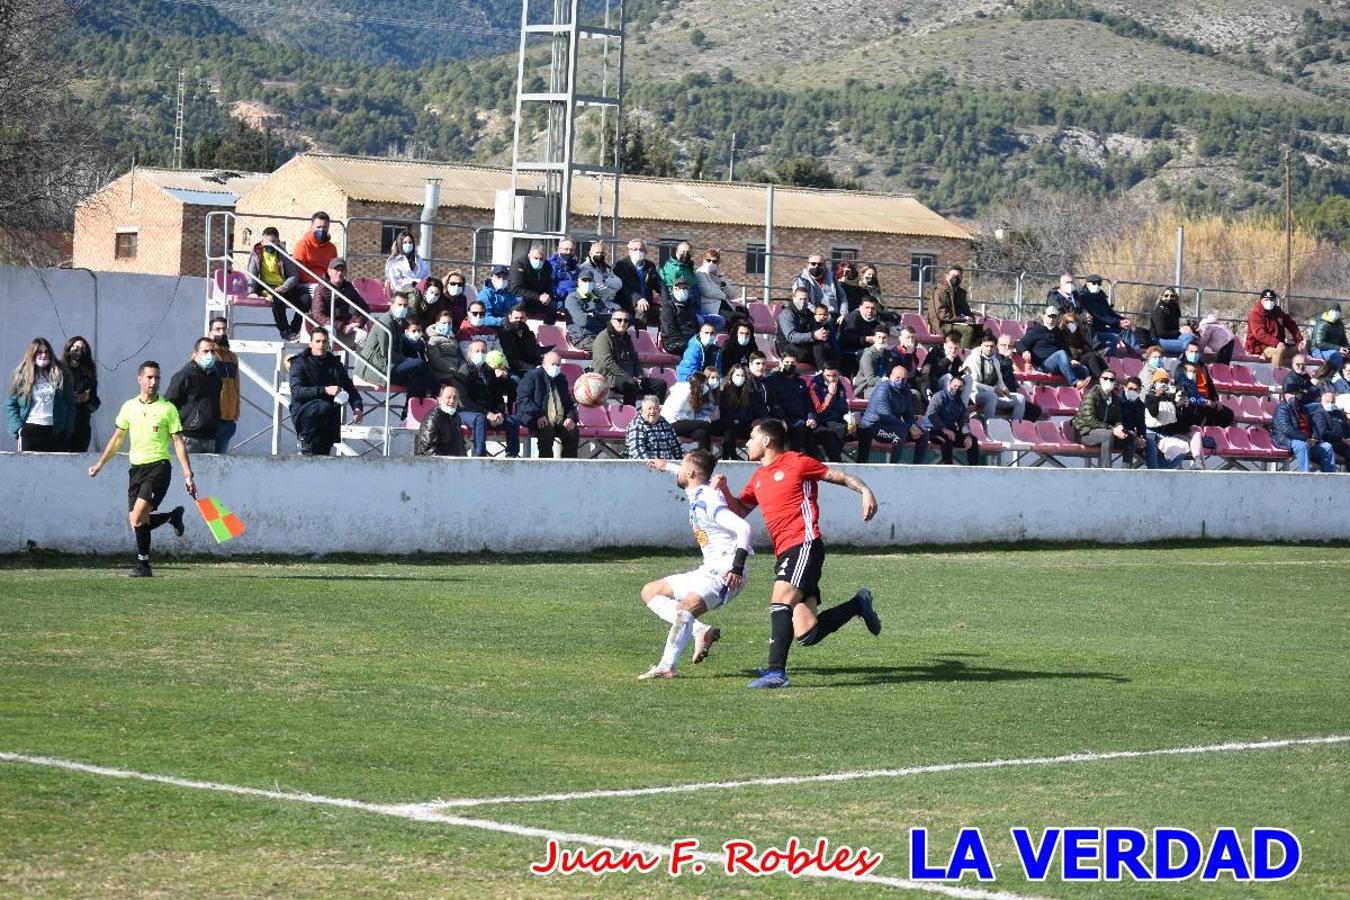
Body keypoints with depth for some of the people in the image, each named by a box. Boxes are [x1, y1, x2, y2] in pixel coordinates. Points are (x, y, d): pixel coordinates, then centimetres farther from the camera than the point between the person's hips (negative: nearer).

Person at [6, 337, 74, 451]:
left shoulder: (60, 375, 6)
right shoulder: (22, 376, 5)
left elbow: (70, 404, 7)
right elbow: (10, 404, 6)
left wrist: (67, 429, -1)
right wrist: (18, 427, -5)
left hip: (55, 432, 1)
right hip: (30, 431, -1)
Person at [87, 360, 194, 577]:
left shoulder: (168, 409, -2)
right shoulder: (129, 407, 10)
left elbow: (178, 443, -3)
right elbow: (117, 438, 22)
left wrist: (188, 475, -9)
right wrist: (100, 464, 23)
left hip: (158, 465, -5)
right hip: (136, 468, 5)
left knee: (138, 517, -19)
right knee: (136, 522, 0)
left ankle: (142, 563, -6)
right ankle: (173, 515, 26)